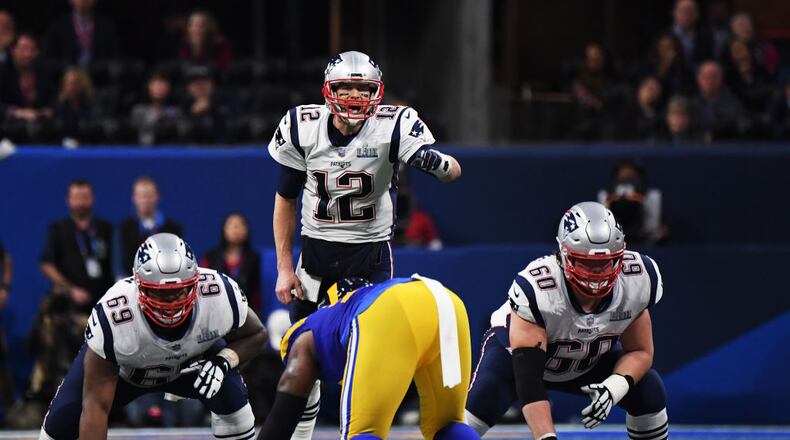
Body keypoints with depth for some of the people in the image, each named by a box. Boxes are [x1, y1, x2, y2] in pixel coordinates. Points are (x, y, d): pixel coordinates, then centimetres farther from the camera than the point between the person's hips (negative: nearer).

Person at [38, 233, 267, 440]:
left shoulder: (221, 295, -35)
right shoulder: (111, 317, -40)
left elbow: (255, 335, -11)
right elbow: (96, 404, -36)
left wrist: (224, 361, -32)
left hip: (193, 359, 1)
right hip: (121, 367, -1)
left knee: (231, 395, -26)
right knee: (63, 417, -16)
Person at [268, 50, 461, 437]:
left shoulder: (394, 126, -16)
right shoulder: (301, 128, -9)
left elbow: (452, 171, -26)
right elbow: (285, 199, 3)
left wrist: (438, 163, -51)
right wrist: (284, 268, 1)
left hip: (370, 250, -2)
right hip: (317, 247, 2)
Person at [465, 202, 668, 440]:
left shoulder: (638, 281, -28)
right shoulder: (535, 289, -41)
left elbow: (640, 352, -13)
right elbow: (528, 381, -42)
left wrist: (615, 386, -34)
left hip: (591, 356, 4)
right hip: (516, 347, -4)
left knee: (650, 392, -14)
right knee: (482, 400, -31)